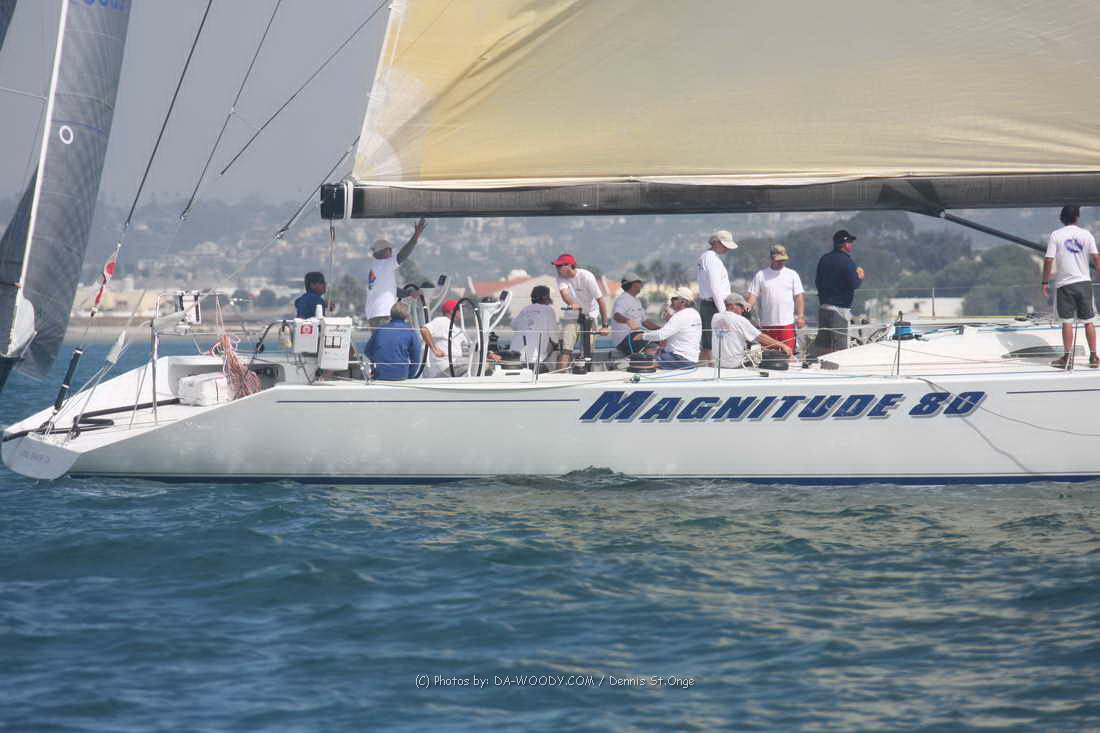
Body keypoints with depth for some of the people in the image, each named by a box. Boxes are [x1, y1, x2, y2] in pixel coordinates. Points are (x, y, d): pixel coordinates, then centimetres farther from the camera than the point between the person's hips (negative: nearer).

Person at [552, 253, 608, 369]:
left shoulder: (586, 277, -19)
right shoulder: (561, 277, -7)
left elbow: (601, 301, -19)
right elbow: (564, 293, -25)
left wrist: (605, 326, -24)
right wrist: (571, 303, -50)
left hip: (590, 316, -3)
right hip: (572, 316, 3)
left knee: (587, 352, -9)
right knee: (565, 350, -12)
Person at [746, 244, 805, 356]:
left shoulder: (792, 275, 10)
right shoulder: (760, 275, 9)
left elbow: (799, 296, 7)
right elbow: (753, 295, 6)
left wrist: (800, 316, -3)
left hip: (787, 323, -1)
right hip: (767, 324, 1)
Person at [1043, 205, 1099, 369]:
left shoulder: (1056, 235, -4)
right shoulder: (1086, 235, 0)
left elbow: (1048, 260, -7)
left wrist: (1045, 282, 1)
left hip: (1065, 283, -2)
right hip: (1084, 282, 2)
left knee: (1067, 321, 3)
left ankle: (1068, 357, 4)